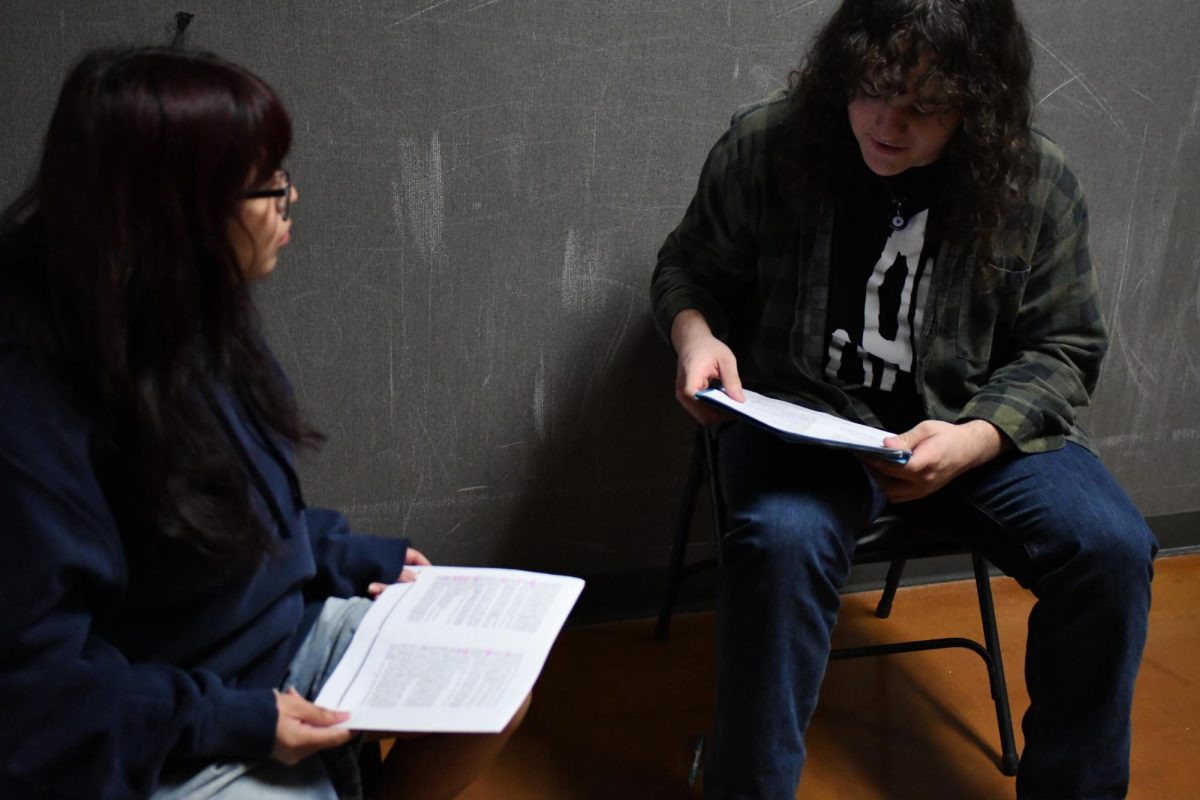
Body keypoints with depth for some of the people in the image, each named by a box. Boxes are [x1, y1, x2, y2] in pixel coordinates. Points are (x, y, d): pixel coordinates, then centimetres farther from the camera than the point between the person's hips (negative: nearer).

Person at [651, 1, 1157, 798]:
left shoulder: (1040, 183, -7)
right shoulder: (762, 144, -9)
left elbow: (1062, 350, 0)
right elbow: (690, 266, 7)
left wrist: (973, 439, -19)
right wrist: (695, 331, -17)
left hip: (980, 423, 2)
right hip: (805, 412, -1)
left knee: (1112, 549, -21)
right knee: (782, 539, -34)